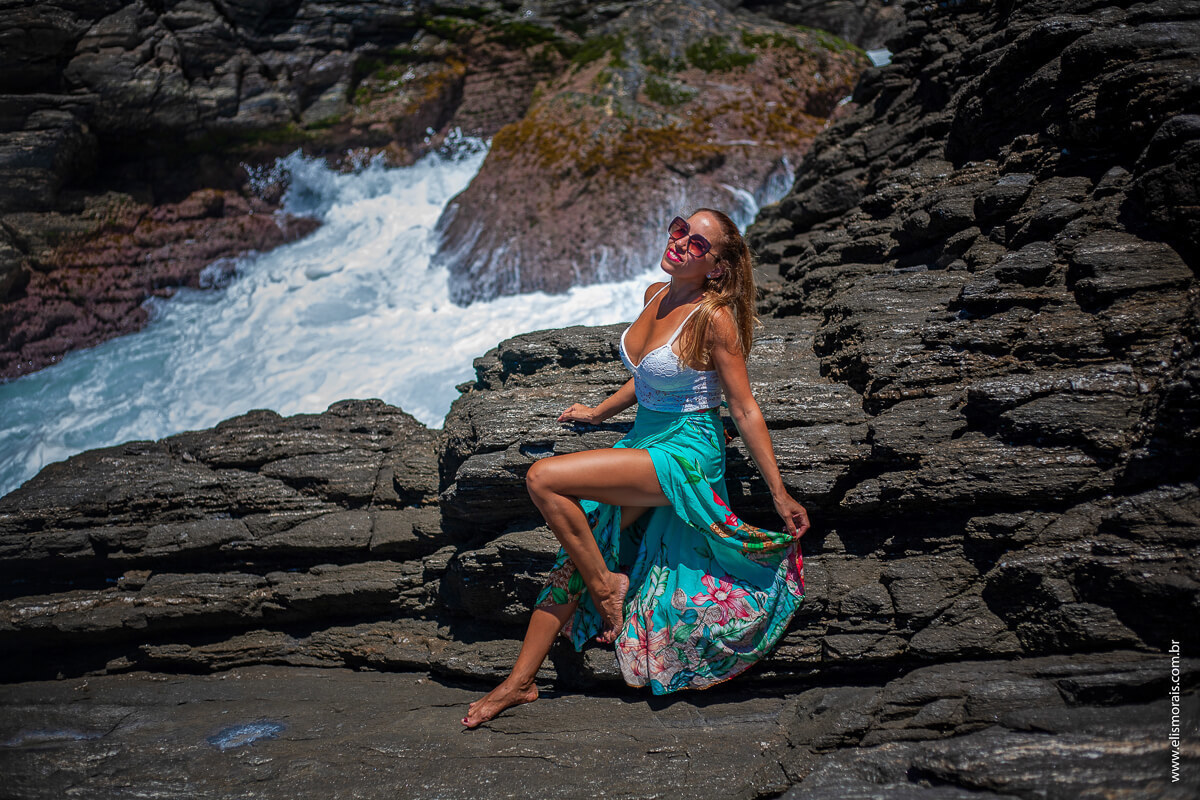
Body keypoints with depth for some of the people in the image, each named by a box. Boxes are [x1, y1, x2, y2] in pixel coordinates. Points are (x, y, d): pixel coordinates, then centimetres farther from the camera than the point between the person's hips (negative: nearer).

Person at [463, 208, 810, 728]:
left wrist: (780, 496, -13)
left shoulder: (714, 318, -17)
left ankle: (606, 584, -1)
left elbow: (745, 410, -14)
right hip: (644, 442, 8)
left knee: (543, 478, -20)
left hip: (686, 451, -8)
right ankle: (520, 681, 11)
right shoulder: (655, 295, 6)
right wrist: (599, 412, 28)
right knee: (575, 555, 2)